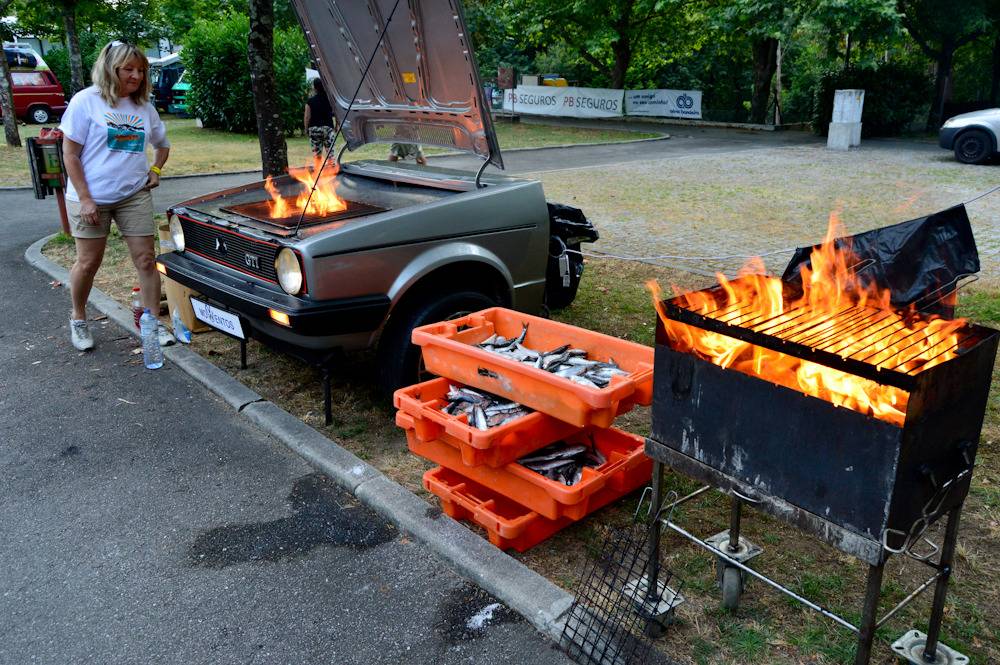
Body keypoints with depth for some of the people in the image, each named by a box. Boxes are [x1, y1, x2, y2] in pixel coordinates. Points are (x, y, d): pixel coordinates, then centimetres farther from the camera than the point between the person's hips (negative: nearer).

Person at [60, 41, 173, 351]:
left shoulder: (143, 106, 8)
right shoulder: (86, 101, -6)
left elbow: (162, 144, 26)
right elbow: (70, 154, -8)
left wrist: (155, 169, 7)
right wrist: (85, 199, -14)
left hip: (135, 195, 4)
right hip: (91, 198, -4)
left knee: (145, 259, 0)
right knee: (88, 263, 5)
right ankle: (78, 319, 27)